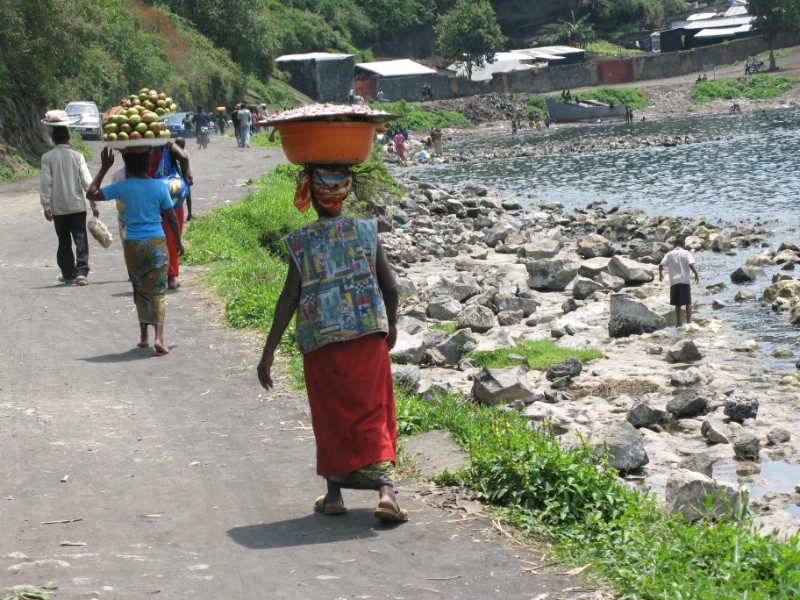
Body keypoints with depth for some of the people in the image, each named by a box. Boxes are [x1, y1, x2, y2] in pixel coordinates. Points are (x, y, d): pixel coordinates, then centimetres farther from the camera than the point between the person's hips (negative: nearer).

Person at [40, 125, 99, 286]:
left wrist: (46, 206, -4)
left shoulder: (47, 158, -3)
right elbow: (87, 182, -4)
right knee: (81, 240, -1)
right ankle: (81, 272, -14)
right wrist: (94, 205, 1)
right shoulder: (77, 156, -2)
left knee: (64, 242, 12)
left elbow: (46, 183, -8)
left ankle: (69, 274, 19)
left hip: (58, 208, 1)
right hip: (77, 206, -1)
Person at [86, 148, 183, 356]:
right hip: (157, 243, -1)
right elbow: (172, 218, 0)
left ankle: (144, 336, 22)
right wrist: (178, 242, 14)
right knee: (157, 291, -1)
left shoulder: (123, 187, -5)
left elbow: (91, 194, 2)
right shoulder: (160, 186, -4)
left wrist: (104, 168, 6)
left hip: (132, 245, 1)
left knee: (140, 290, 17)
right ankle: (159, 337, -17)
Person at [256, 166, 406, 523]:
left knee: (330, 417, 14)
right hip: (368, 336, 1)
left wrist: (268, 353, -4)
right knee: (374, 414, 6)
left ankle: (334, 494, 20)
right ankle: (386, 490, -8)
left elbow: (289, 299, -8)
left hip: (322, 342, -1)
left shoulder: (301, 243, -6)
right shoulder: (367, 231, -1)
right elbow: (390, 287, 1)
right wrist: (391, 324, 20)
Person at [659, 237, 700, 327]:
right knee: (688, 302, 8)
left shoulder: (669, 254, 6)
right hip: (684, 280, -2)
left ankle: (678, 322, 9)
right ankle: (688, 321, 2)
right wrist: (696, 274, -2)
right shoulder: (686, 253, -1)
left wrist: (660, 274, 16)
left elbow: (661, 265, -1)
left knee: (677, 304, 9)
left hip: (674, 281, 2)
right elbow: (691, 264, -14)